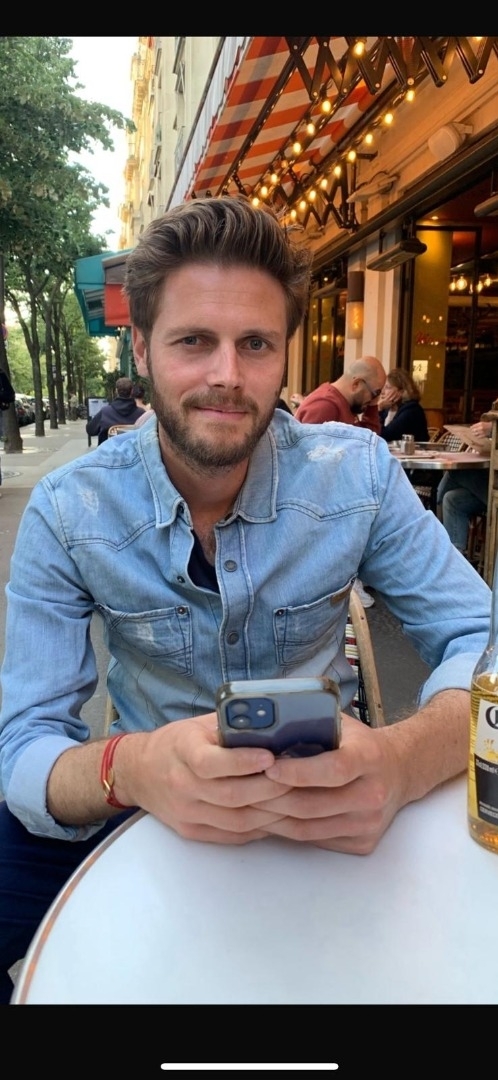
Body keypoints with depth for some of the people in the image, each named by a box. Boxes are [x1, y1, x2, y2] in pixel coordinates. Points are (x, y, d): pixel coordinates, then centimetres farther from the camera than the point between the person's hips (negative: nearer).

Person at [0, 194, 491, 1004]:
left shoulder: (359, 472, -14)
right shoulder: (66, 513, -15)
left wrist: (401, 757, -39)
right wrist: (131, 769, -42)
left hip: (329, 796, 1)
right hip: (152, 791, 0)